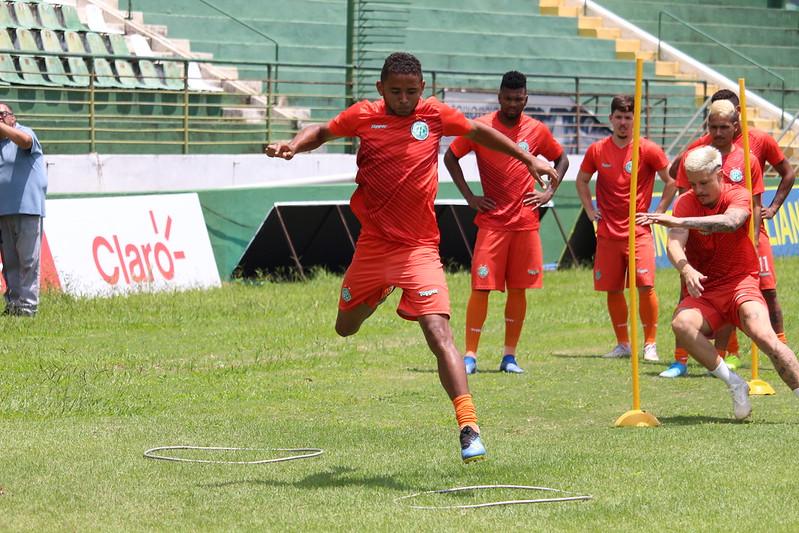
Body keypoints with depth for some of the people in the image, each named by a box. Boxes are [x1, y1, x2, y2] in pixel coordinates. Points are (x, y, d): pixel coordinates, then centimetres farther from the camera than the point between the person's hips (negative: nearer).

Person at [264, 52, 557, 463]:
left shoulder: (435, 115, -1)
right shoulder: (363, 116, 1)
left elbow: (479, 132, 15)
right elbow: (322, 132, 17)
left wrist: (529, 159, 14)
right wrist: (292, 147, -3)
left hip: (417, 247, -3)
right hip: (371, 245, 3)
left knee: (438, 332, -19)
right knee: (346, 327, 20)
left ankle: (469, 427, -25)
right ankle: (380, 294, 57)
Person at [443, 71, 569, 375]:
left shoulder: (537, 130, 5)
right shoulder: (481, 127, -3)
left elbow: (561, 160, 20)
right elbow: (450, 157, 7)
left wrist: (548, 192, 6)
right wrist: (469, 197, 0)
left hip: (526, 222, 3)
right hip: (492, 221, -3)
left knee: (519, 289, 4)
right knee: (481, 287, -8)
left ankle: (509, 357, 11)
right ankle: (470, 356, -5)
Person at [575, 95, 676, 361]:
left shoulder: (648, 150, -4)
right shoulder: (597, 150, 5)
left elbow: (672, 181, 3)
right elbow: (581, 181, 21)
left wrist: (658, 212, -2)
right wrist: (590, 210, 11)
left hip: (639, 232, -3)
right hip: (608, 233, 3)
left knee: (645, 287, -13)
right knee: (612, 290, 6)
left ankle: (650, 345, -5)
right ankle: (622, 344, 18)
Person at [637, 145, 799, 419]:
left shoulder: (738, 196, -5)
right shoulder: (685, 203, 0)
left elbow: (730, 222, -30)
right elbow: (674, 243, -16)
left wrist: (678, 221, -40)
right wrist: (686, 269, -40)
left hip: (740, 283, -2)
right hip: (703, 292, 2)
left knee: (763, 335, -29)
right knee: (681, 323, -31)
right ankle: (734, 384, -19)